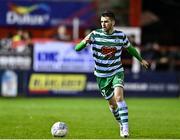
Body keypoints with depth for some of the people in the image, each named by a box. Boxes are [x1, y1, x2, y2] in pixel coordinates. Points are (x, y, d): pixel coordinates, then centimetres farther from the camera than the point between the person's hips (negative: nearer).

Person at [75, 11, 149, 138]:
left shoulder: (121, 35, -5)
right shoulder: (95, 35, -10)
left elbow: (130, 48, 16)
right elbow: (77, 48, -16)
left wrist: (141, 60, 29)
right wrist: (84, 42, -39)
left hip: (117, 72, -1)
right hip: (102, 75, 1)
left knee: (119, 96, -23)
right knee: (112, 104, 7)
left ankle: (125, 128, -22)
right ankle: (121, 124, 31)